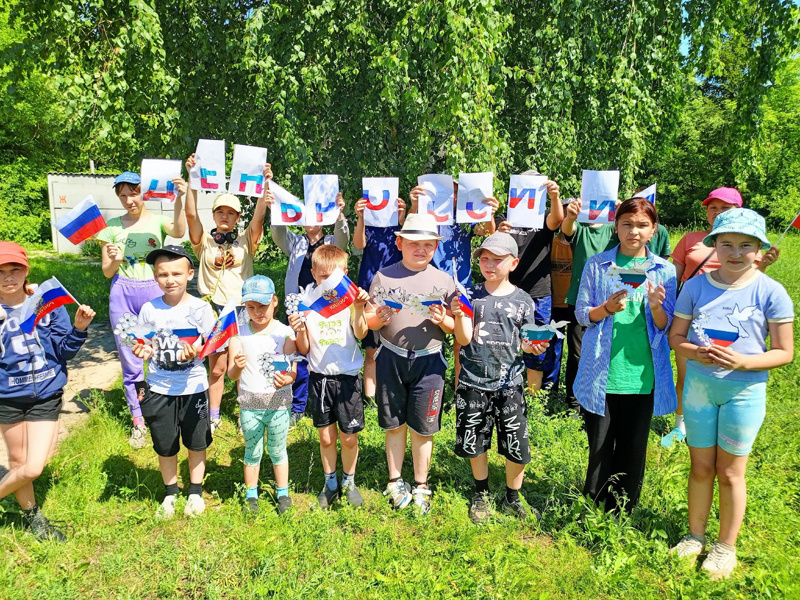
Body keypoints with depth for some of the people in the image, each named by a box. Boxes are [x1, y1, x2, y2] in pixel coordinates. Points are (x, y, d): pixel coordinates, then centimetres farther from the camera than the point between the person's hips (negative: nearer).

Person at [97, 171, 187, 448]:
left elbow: (179, 231, -25)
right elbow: (107, 272, 8)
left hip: (154, 293, -2)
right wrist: (115, 260, -13)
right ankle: (138, 422, 23)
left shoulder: (158, 221, 0)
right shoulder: (113, 226, 6)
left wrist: (179, 198, -36)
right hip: (122, 295, 2)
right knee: (130, 362, 8)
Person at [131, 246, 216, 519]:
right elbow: (146, 348, 5)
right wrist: (142, 351, -17)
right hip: (159, 387, 2)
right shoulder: (149, 309, -2)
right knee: (165, 446, 14)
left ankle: (196, 492, 34)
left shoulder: (200, 308, -9)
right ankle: (170, 493, 37)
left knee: (196, 443, 12)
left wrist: (194, 352, -30)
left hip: (193, 386, -2)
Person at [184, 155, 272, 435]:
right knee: (216, 368, 7)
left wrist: (266, 183, -21)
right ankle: (213, 417, 23)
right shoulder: (205, 242, 4)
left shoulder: (245, 241, 5)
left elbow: (259, 216, -10)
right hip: (213, 309, 0)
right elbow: (191, 214, -9)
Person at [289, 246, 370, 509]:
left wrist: (359, 309, -38)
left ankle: (349, 482, 32)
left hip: (347, 378, -2)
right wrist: (300, 330, -17)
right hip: (319, 378, 2)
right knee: (326, 436, 12)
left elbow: (360, 334, -22)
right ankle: (330, 483, 34)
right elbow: (304, 349, 1)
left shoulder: (350, 300, -6)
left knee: (349, 437, 7)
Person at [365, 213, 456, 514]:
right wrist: (380, 318, -18)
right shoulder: (384, 276, 2)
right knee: (394, 424, 12)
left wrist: (442, 320, -16)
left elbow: (455, 326, 5)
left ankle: (421, 485, 28)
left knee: (422, 427, 8)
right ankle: (395, 481, 32)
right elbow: (368, 320, 4)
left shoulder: (444, 280, 2)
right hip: (391, 359, 1)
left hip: (428, 361, 0)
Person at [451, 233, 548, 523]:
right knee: (474, 444, 11)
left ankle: (512, 499, 27)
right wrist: (459, 315, -22)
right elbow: (464, 339, -6)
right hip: (473, 383, 0)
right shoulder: (471, 296, 0)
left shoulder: (522, 301, 1)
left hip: (509, 383, 0)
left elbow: (525, 343, 7)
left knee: (517, 447, 3)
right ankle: (481, 495, 35)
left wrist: (534, 346, -14)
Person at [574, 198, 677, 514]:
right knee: (600, 447, 6)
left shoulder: (665, 271, 4)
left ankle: (622, 515, 31)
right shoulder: (597, 265, 0)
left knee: (633, 450, 11)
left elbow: (666, 327, 4)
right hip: (602, 374, -1)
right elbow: (581, 313, 2)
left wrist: (656, 307, -17)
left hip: (642, 376, 2)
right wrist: (607, 308, -17)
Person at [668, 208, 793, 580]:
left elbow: (784, 352, -6)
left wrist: (742, 361, -23)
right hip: (698, 384, 2)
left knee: (730, 472, 9)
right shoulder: (697, 285, -3)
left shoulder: (770, 292, -9)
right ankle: (695, 536, 33)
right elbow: (676, 336, 2)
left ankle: (726, 546, 29)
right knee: (701, 467, 14)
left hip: (744, 389, -2)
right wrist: (695, 353, -19)